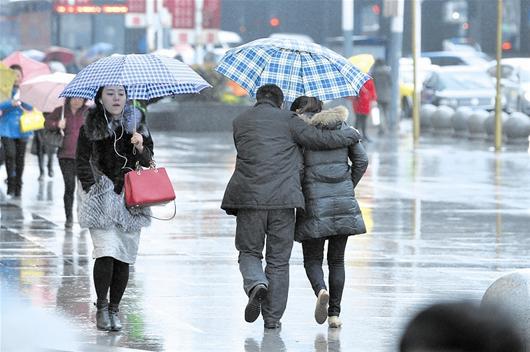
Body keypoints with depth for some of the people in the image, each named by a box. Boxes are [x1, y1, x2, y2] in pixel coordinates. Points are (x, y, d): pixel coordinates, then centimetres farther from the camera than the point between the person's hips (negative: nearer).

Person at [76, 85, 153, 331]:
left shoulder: (137, 126, 11)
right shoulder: (90, 128, 4)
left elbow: (148, 161, 9)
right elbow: (82, 163, 5)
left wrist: (140, 148, -11)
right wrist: (93, 189, -6)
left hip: (131, 199, 3)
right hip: (100, 198, -3)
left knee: (124, 256, -1)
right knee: (106, 251, -16)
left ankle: (114, 309, 11)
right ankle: (102, 307, -2)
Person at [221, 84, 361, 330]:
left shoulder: (239, 123, 12)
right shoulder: (287, 120, 2)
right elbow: (320, 139, 2)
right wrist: (351, 135, 20)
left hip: (248, 197, 1)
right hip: (283, 199, -1)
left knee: (249, 251, 13)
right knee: (278, 259, 8)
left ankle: (256, 284, -19)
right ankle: (272, 317, 8)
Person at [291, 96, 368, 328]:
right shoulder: (341, 125, 11)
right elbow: (361, 160, 7)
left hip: (314, 204, -3)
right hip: (344, 203, 3)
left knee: (312, 259, 8)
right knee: (337, 259, 13)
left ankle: (321, 290, -21)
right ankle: (334, 314, 6)